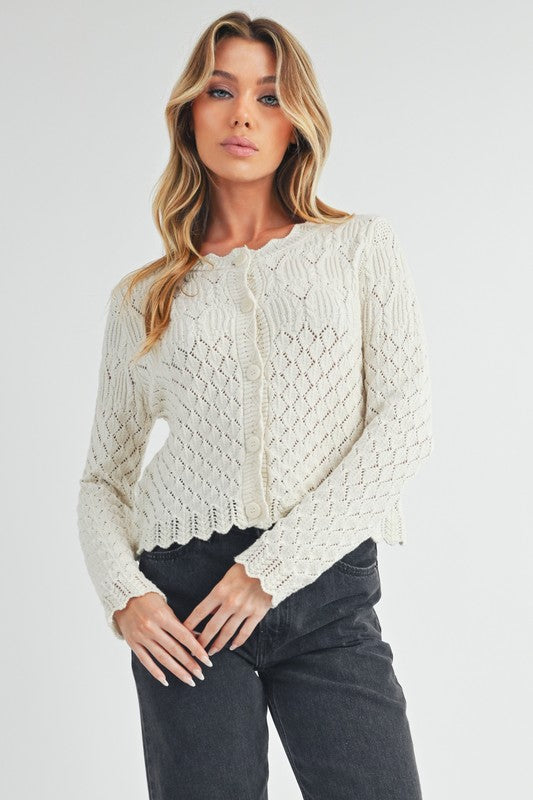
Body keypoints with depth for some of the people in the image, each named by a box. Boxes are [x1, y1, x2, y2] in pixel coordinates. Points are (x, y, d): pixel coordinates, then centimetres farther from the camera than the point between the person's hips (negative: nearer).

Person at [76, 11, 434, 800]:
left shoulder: (360, 246, 7)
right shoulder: (143, 298, 11)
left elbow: (407, 423, -3)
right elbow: (103, 477, 14)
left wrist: (274, 567, -10)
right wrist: (123, 595, -6)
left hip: (329, 592, 0)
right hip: (186, 598, 1)